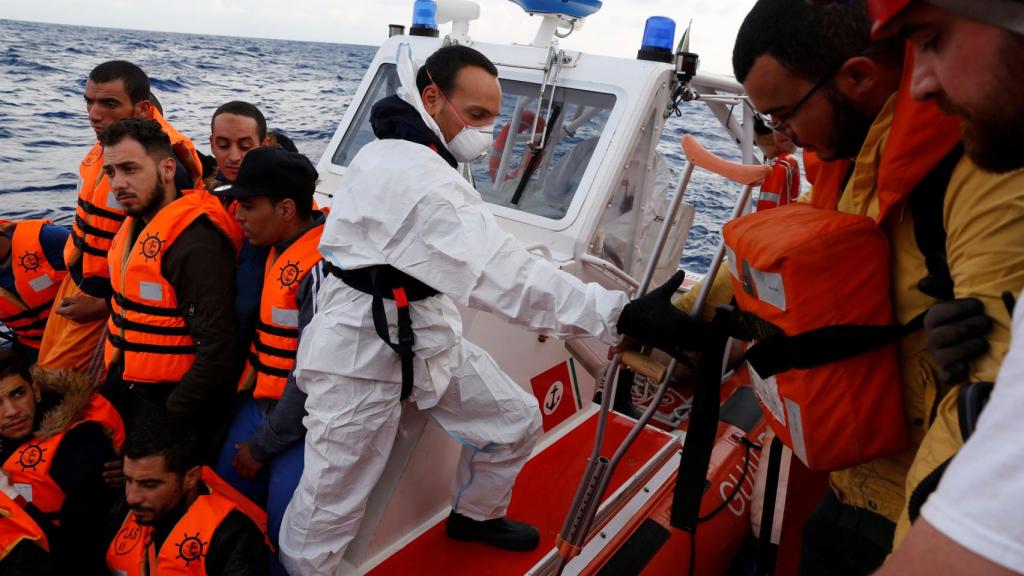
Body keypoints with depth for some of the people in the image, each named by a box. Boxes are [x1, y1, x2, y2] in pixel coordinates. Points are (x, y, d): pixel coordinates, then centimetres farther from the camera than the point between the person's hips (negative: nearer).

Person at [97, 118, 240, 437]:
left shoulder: (196, 243, -25)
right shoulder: (135, 224, 5)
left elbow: (217, 351, -26)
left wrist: (169, 421, -20)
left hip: (169, 399, -9)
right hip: (121, 385, 9)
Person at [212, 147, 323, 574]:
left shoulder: (321, 266, -24)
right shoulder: (279, 245, 4)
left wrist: (263, 445, -12)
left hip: (300, 421, -9)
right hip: (261, 402, 9)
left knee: (284, 535, -3)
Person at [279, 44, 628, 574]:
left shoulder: (391, 154, 8)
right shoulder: (414, 176, -27)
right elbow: (501, 273, -37)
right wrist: (615, 314, -38)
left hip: (426, 334, 10)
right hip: (362, 350, -10)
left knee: (515, 421, 14)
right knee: (329, 511, 1)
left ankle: (475, 515, 39)